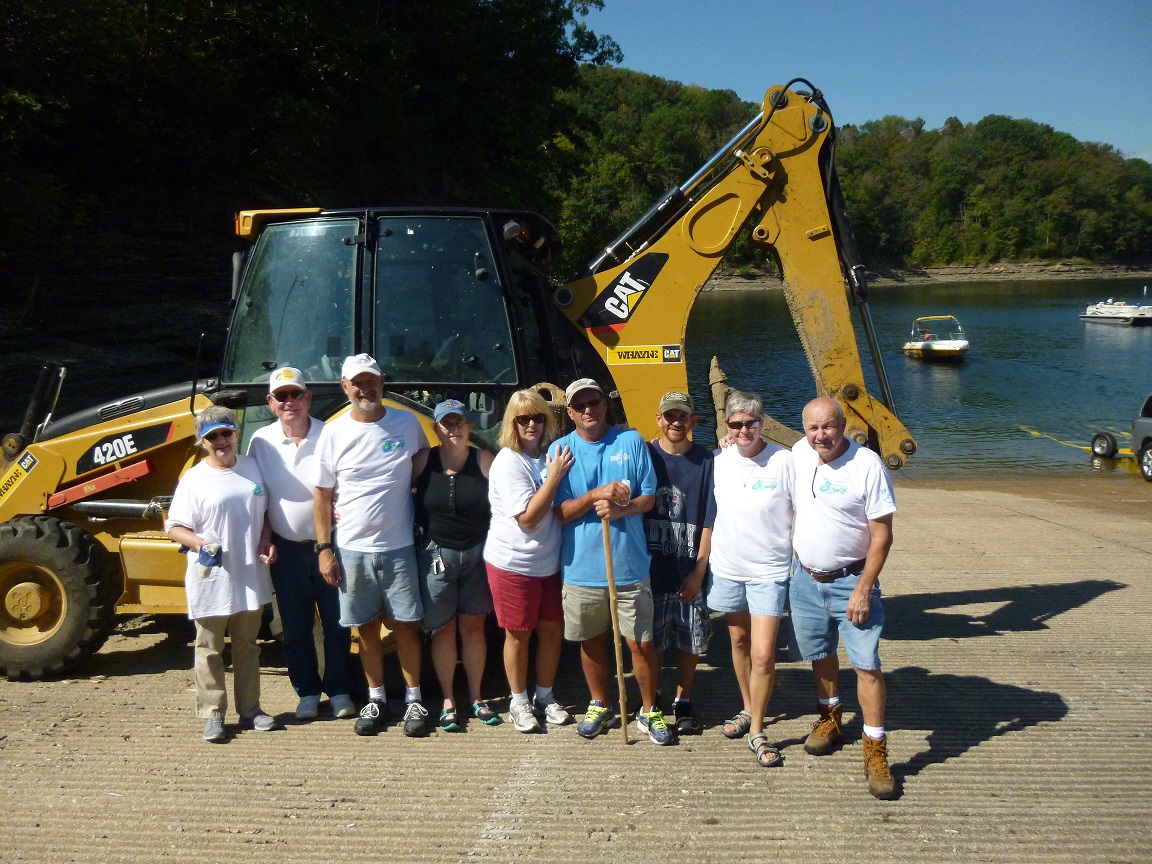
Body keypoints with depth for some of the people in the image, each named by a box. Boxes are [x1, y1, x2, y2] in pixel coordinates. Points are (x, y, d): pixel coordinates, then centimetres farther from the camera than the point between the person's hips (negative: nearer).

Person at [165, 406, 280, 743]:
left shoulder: (252, 468, 5)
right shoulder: (194, 479, -7)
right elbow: (174, 526, -6)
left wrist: (267, 540, -2)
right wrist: (201, 544, -23)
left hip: (250, 576, 4)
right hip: (211, 579, -4)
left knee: (247, 645, 15)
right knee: (210, 649, 6)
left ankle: (249, 709, 25)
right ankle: (212, 714, 16)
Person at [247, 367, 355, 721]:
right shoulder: (261, 441, -2)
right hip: (287, 549, 2)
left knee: (336, 623, 7)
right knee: (296, 627, 11)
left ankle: (339, 691, 23)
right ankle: (307, 692, 26)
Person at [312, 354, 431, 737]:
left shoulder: (407, 422, -1)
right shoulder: (333, 433, -2)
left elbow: (423, 452, 20)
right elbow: (322, 496, 2)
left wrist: (411, 480, -1)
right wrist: (324, 549, -2)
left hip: (398, 547, 0)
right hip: (351, 549, 0)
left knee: (406, 625, 6)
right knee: (366, 627, 11)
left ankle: (414, 699, 21)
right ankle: (376, 698, 27)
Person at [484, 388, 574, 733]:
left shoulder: (550, 454, 3)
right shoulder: (508, 462, -16)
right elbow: (528, 517, -22)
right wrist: (554, 476, -24)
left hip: (550, 561, 6)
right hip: (513, 563, -6)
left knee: (552, 630, 13)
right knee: (518, 634, 8)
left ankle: (545, 696, 32)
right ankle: (519, 702, 26)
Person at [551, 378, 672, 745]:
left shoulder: (631, 441, 1)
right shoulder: (561, 449, 1)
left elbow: (649, 497, 1)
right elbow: (558, 512, -4)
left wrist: (620, 508, -19)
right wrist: (597, 495, -20)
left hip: (630, 565, -1)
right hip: (581, 567, 1)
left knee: (641, 643, 4)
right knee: (591, 642, 15)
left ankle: (649, 711, 24)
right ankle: (599, 705, 36)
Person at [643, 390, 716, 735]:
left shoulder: (706, 461, -3)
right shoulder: (644, 455, -3)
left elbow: (710, 522, -3)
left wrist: (698, 571, -7)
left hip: (690, 571, 0)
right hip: (650, 568, 0)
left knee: (690, 642, 10)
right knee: (649, 642, 10)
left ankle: (683, 704, 28)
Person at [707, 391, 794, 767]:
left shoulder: (783, 461, -12)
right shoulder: (719, 461, 0)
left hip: (769, 571, -4)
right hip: (727, 568, 4)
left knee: (763, 655, -7)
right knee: (738, 641, 19)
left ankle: (757, 731, 11)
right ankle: (748, 710, 39)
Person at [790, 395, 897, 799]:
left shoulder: (867, 465, -17)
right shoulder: (798, 453, -1)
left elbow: (882, 534, -15)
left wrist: (864, 588, -18)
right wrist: (790, 561, 15)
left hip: (851, 581, -5)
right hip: (806, 579, 5)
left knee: (867, 664, -5)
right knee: (820, 655, 19)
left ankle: (875, 751, 4)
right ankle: (830, 719, 39)